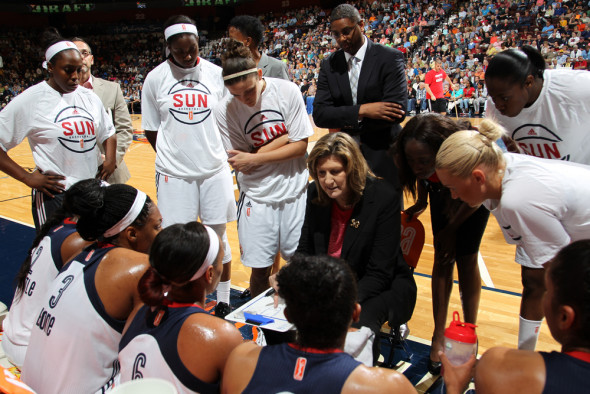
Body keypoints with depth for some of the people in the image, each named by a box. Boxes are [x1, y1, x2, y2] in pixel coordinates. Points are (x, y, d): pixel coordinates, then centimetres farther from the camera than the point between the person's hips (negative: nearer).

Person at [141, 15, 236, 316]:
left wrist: (213, 153, 3)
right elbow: (151, 129, 7)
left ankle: (223, 302, 25)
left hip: (215, 170, 1)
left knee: (218, 237, 9)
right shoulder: (155, 78, 0)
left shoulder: (216, 74, 1)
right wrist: (173, 155, 3)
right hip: (174, 173, -1)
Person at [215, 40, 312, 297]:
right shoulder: (224, 111, -10)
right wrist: (286, 136, -12)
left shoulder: (286, 91, -10)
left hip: (295, 192, 0)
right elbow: (241, 164, -9)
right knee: (260, 269, 6)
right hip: (257, 197, 0)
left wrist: (255, 158, -16)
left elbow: (300, 146, -9)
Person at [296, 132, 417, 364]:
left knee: (358, 326, -36)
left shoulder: (384, 197, -19)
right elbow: (305, 251, 3)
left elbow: (379, 274, -21)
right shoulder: (316, 194, -5)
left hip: (381, 287, -4)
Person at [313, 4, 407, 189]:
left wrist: (345, 125, -11)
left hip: (382, 158, -3)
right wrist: (361, 110, -19)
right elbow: (319, 114, -4)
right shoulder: (329, 65, 5)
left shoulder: (390, 58, -6)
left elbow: (398, 111, -16)